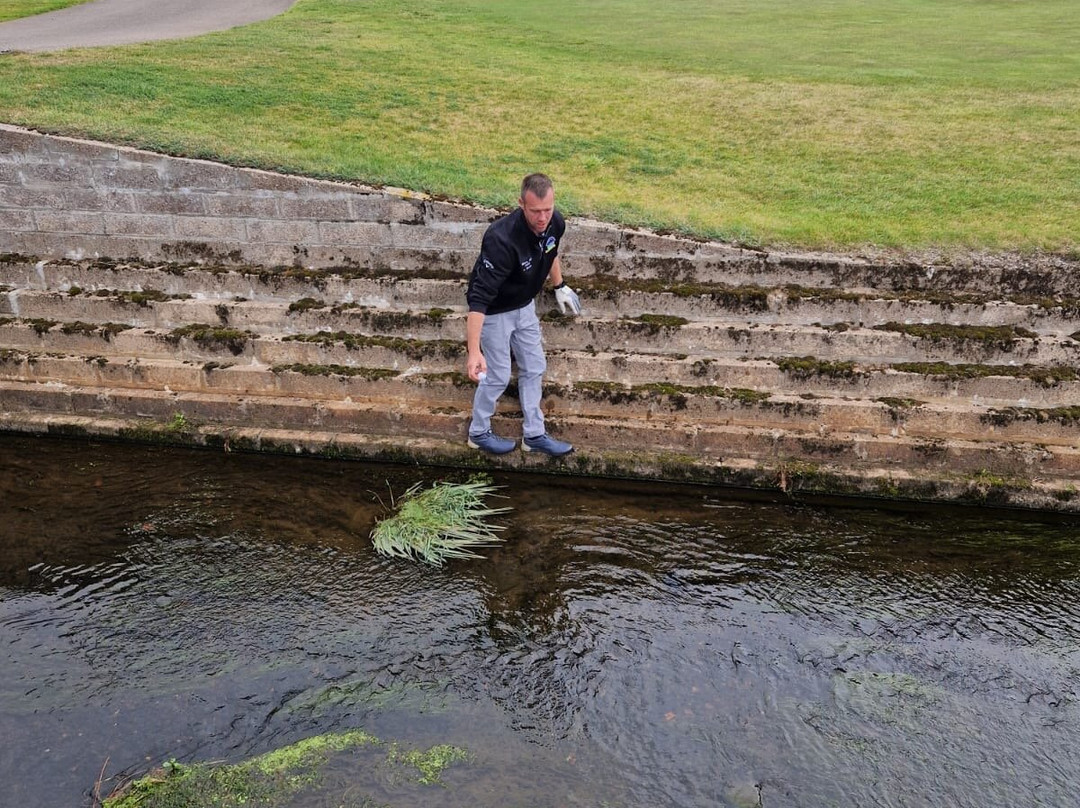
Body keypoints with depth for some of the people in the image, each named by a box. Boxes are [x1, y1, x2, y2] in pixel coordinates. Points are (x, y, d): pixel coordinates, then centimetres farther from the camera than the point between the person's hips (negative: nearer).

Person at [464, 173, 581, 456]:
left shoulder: (555, 223, -19)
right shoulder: (502, 239, -40)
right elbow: (479, 298, -42)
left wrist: (560, 286, 19)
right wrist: (474, 351, -48)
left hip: (525, 305, 7)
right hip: (495, 311, -7)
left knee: (534, 369, 14)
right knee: (498, 376, 4)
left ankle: (534, 435, 30)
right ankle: (479, 433, 29)